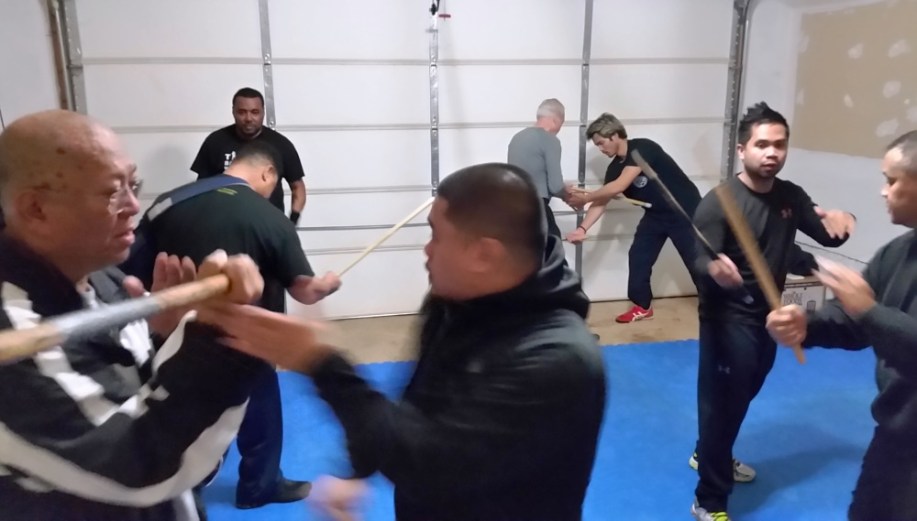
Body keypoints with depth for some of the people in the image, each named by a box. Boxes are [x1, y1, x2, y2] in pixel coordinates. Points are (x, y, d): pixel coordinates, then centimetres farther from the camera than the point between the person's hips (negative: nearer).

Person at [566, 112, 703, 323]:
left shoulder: (643, 148, -24)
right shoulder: (615, 168, 0)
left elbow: (619, 186, -32)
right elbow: (602, 201, -4)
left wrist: (585, 197, -24)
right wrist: (583, 228, -19)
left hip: (685, 212, -8)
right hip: (656, 215, 8)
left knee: (698, 262, -6)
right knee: (638, 256, 4)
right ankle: (642, 306, 18)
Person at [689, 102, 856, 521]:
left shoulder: (791, 196, 1)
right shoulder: (719, 203, -20)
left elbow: (826, 235, 6)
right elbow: (701, 259, -28)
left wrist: (839, 221, -17)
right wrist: (714, 267, -52)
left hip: (768, 315, 8)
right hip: (728, 318, -8)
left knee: (743, 395, 23)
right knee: (722, 400, -3)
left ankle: (709, 455, 48)